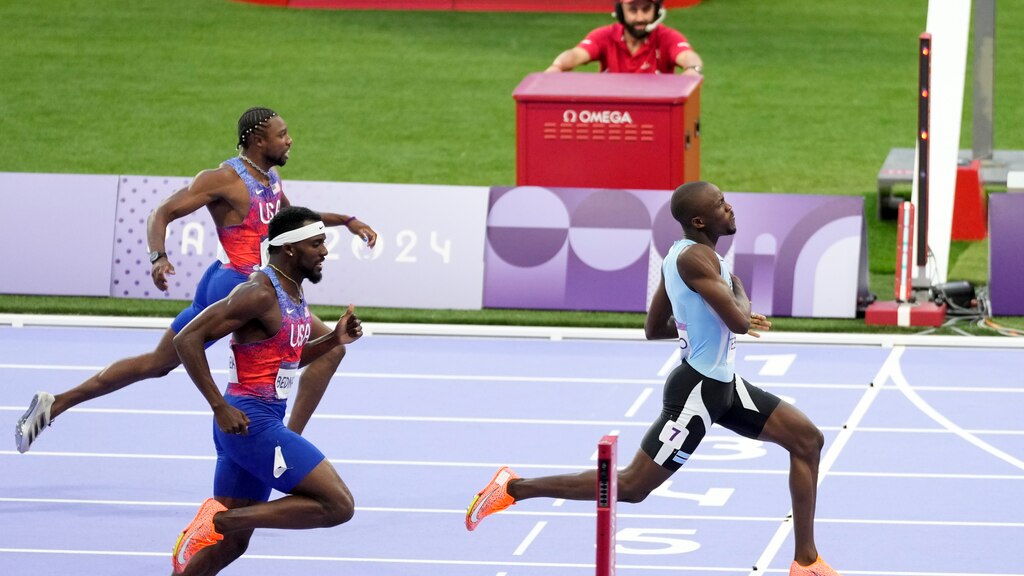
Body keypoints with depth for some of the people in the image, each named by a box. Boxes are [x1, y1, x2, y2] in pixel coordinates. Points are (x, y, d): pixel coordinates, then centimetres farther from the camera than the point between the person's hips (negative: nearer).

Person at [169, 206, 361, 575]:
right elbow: (187, 340, -20)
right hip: (250, 423, -10)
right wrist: (220, 408, -21)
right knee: (338, 505, -12)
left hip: (264, 423, 10)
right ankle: (218, 520, -12)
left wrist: (334, 340, 10)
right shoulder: (260, 294, -17)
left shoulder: (292, 292, 13)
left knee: (229, 543, 12)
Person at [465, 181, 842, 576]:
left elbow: (654, 329, 16)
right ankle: (512, 488, 6)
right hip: (698, 392, -10)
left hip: (722, 385, 10)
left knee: (807, 440, 9)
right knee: (632, 486, -4)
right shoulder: (696, 258, -23)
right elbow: (739, 321, -30)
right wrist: (740, 292, -7)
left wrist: (735, 319, 17)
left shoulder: (679, 255, 8)